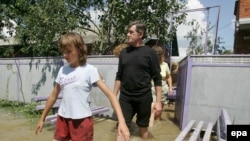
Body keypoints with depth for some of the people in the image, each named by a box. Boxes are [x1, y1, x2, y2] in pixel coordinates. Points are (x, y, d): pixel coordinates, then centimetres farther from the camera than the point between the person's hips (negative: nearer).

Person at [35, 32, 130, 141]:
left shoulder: (90, 70, -12)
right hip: (62, 119, 5)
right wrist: (42, 119, 20)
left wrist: (121, 121, -28)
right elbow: (53, 95, 14)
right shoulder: (62, 70, 3)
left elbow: (110, 94, -18)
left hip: (82, 120, -5)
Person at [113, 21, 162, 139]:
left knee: (143, 127, 14)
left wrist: (158, 101, -8)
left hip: (143, 98, -2)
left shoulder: (149, 53, -5)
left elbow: (157, 79, -4)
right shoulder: (124, 52, 5)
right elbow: (119, 76, 11)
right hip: (125, 98, 2)